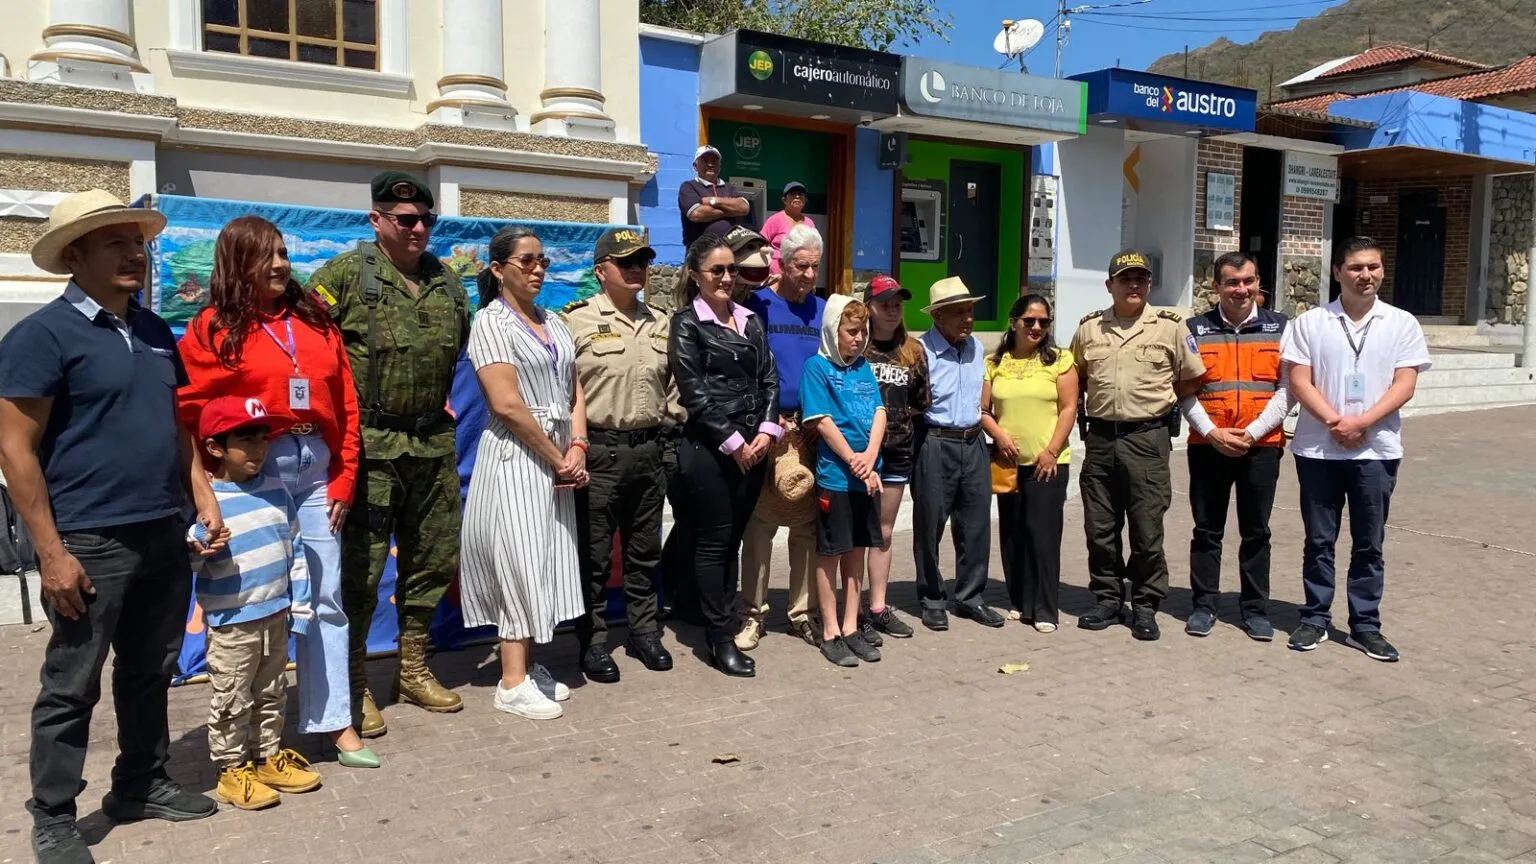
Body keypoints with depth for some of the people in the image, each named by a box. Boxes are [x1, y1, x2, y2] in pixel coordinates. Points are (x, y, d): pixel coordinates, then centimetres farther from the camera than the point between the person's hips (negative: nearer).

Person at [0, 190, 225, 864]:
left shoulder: (155, 332, 12)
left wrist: (203, 499, 9)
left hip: (163, 536, 7)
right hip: (89, 543, -6)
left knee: (150, 672, 17)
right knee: (72, 687, 4)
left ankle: (141, 785, 33)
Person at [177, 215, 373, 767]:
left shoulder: (314, 319, 11)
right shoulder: (214, 327, 0)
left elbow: (345, 402, 10)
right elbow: (192, 411, -5)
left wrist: (344, 477, 5)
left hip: (315, 470, 4)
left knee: (325, 598, 6)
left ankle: (334, 721, 14)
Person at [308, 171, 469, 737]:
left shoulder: (448, 284, 12)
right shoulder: (344, 275, -4)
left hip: (434, 445, 6)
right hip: (369, 449, -5)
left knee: (433, 560, 13)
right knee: (360, 568, 0)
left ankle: (413, 671, 29)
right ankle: (354, 685, 16)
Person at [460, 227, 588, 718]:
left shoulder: (554, 323, 15)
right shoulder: (491, 321, -7)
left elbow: (574, 391, 12)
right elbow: (507, 404, -16)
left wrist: (577, 448, -4)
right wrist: (558, 457, -12)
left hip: (558, 458, 7)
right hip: (516, 456, -7)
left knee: (546, 563, 10)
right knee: (520, 562, -6)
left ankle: (528, 664, 21)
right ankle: (513, 684, 1)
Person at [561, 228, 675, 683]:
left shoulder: (660, 323, 12)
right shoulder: (578, 319, -6)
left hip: (648, 450, 5)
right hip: (599, 451, -5)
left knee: (644, 550, 14)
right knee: (594, 554, 4)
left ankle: (644, 632, 28)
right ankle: (593, 641, 16)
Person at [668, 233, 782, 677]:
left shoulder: (751, 320, 14)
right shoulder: (686, 322, -3)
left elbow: (769, 379, 11)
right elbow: (694, 392, -10)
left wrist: (766, 430, -3)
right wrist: (733, 442, -11)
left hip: (752, 445, 6)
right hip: (708, 446, -5)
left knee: (734, 538, 11)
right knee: (714, 541, 0)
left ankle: (724, 620, 21)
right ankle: (720, 639, 8)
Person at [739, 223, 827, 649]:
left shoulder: (823, 309, 11)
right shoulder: (758, 305, -2)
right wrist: (776, 421, -8)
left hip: (812, 429, 4)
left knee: (808, 523, 6)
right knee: (760, 522, -2)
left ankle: (802, 613, 16)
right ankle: (753, 614, 8)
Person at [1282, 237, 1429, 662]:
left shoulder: (1402, 324, 3)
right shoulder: (1310, 322, 1)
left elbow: (1404, 385, -3)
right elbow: (1300, 382, -4)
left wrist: (1360, 423, -16)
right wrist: (1336, 424, -15)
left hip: (1377, 450, 1)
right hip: (1318, 449, 0)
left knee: (1369, 544, 7)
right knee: (1319, 541, 8)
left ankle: (1365, 626, 17)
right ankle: (1315, 619, 19)